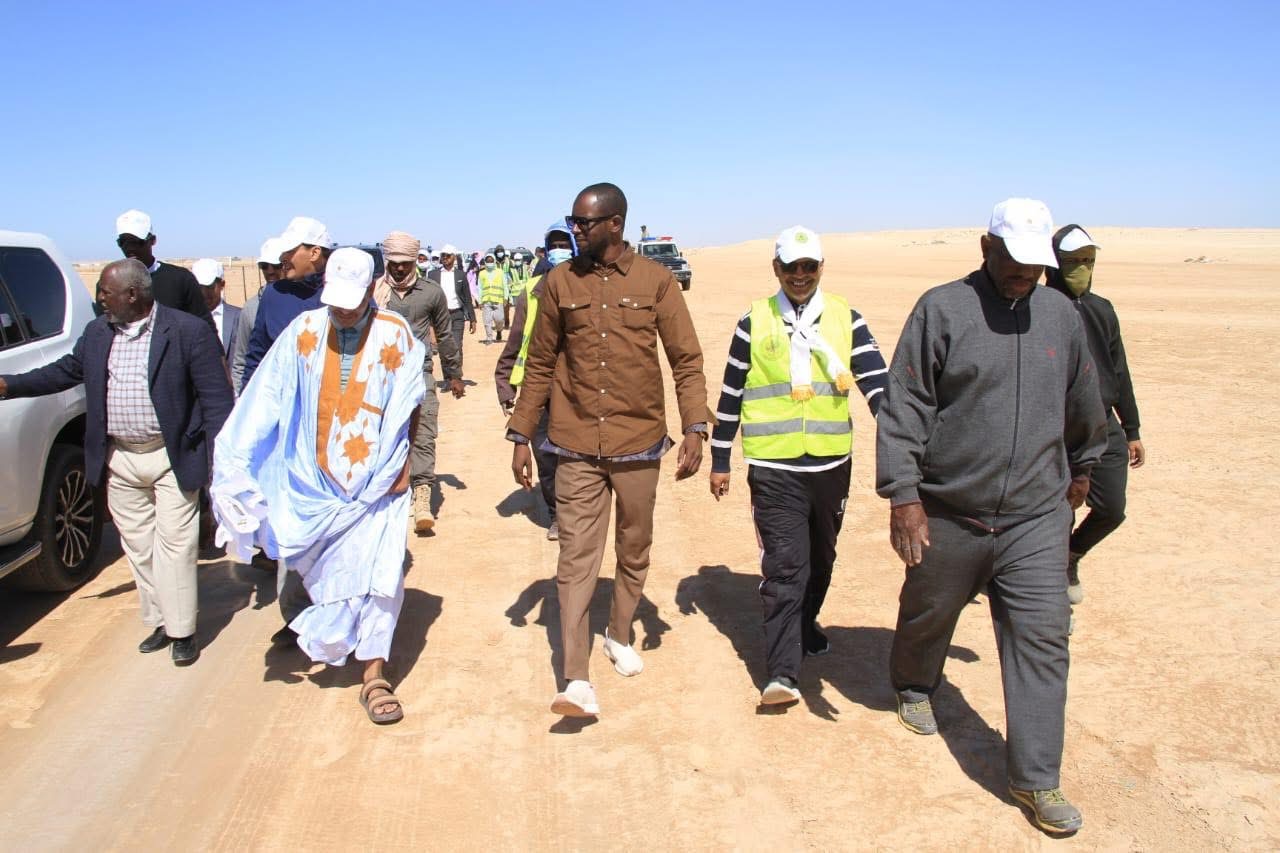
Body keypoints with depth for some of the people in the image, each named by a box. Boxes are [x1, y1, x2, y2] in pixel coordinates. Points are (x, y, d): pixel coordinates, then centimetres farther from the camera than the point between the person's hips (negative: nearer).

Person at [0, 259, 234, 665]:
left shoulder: (188, 331, -11)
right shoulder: (97, 332, 7)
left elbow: (216, 396, -11)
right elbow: (66, 370, 21)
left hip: (172, 458, -6)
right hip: (120, 460, 6)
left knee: (173, 544, -2)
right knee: (139, 547, 12)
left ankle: (182, 631, 8)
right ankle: (159, 623, 25)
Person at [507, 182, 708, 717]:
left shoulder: (654, 281, -2)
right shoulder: (560, 282, 2)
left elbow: (686, 359, -1)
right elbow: (539, 364, 7)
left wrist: (695, 428, -11)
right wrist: (521, 436, 6)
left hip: (638, 444, 0)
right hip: (577, 446, 0)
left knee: (634, 552, 15)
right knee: (576, 558, -3)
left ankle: (619, 636, 38)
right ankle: (577, 680, 0)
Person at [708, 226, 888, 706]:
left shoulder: (846, 320, 4)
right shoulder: (753, 323, 1)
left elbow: (877, 383, -2)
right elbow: (731, 396, 6)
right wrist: (720, 461, 8)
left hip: (831, 465, 3)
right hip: (773, 469, -3)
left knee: (819, 559, 18)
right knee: (784, 566, -9)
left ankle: (803, 627, 43)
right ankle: (784, 671, -5)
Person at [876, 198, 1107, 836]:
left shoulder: (1060, 315, 5)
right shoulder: (942, 309, -8)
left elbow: (1082, 403, 21)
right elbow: (903, 406, -10)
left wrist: (1080, 467, 32)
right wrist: (902, 495, -16)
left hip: (1036, 519, 3)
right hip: (946, 514, -2)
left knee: (1042, 640, 0)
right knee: (927, 615, 18)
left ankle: (1037, 780, 10)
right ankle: (914, 688, 48)